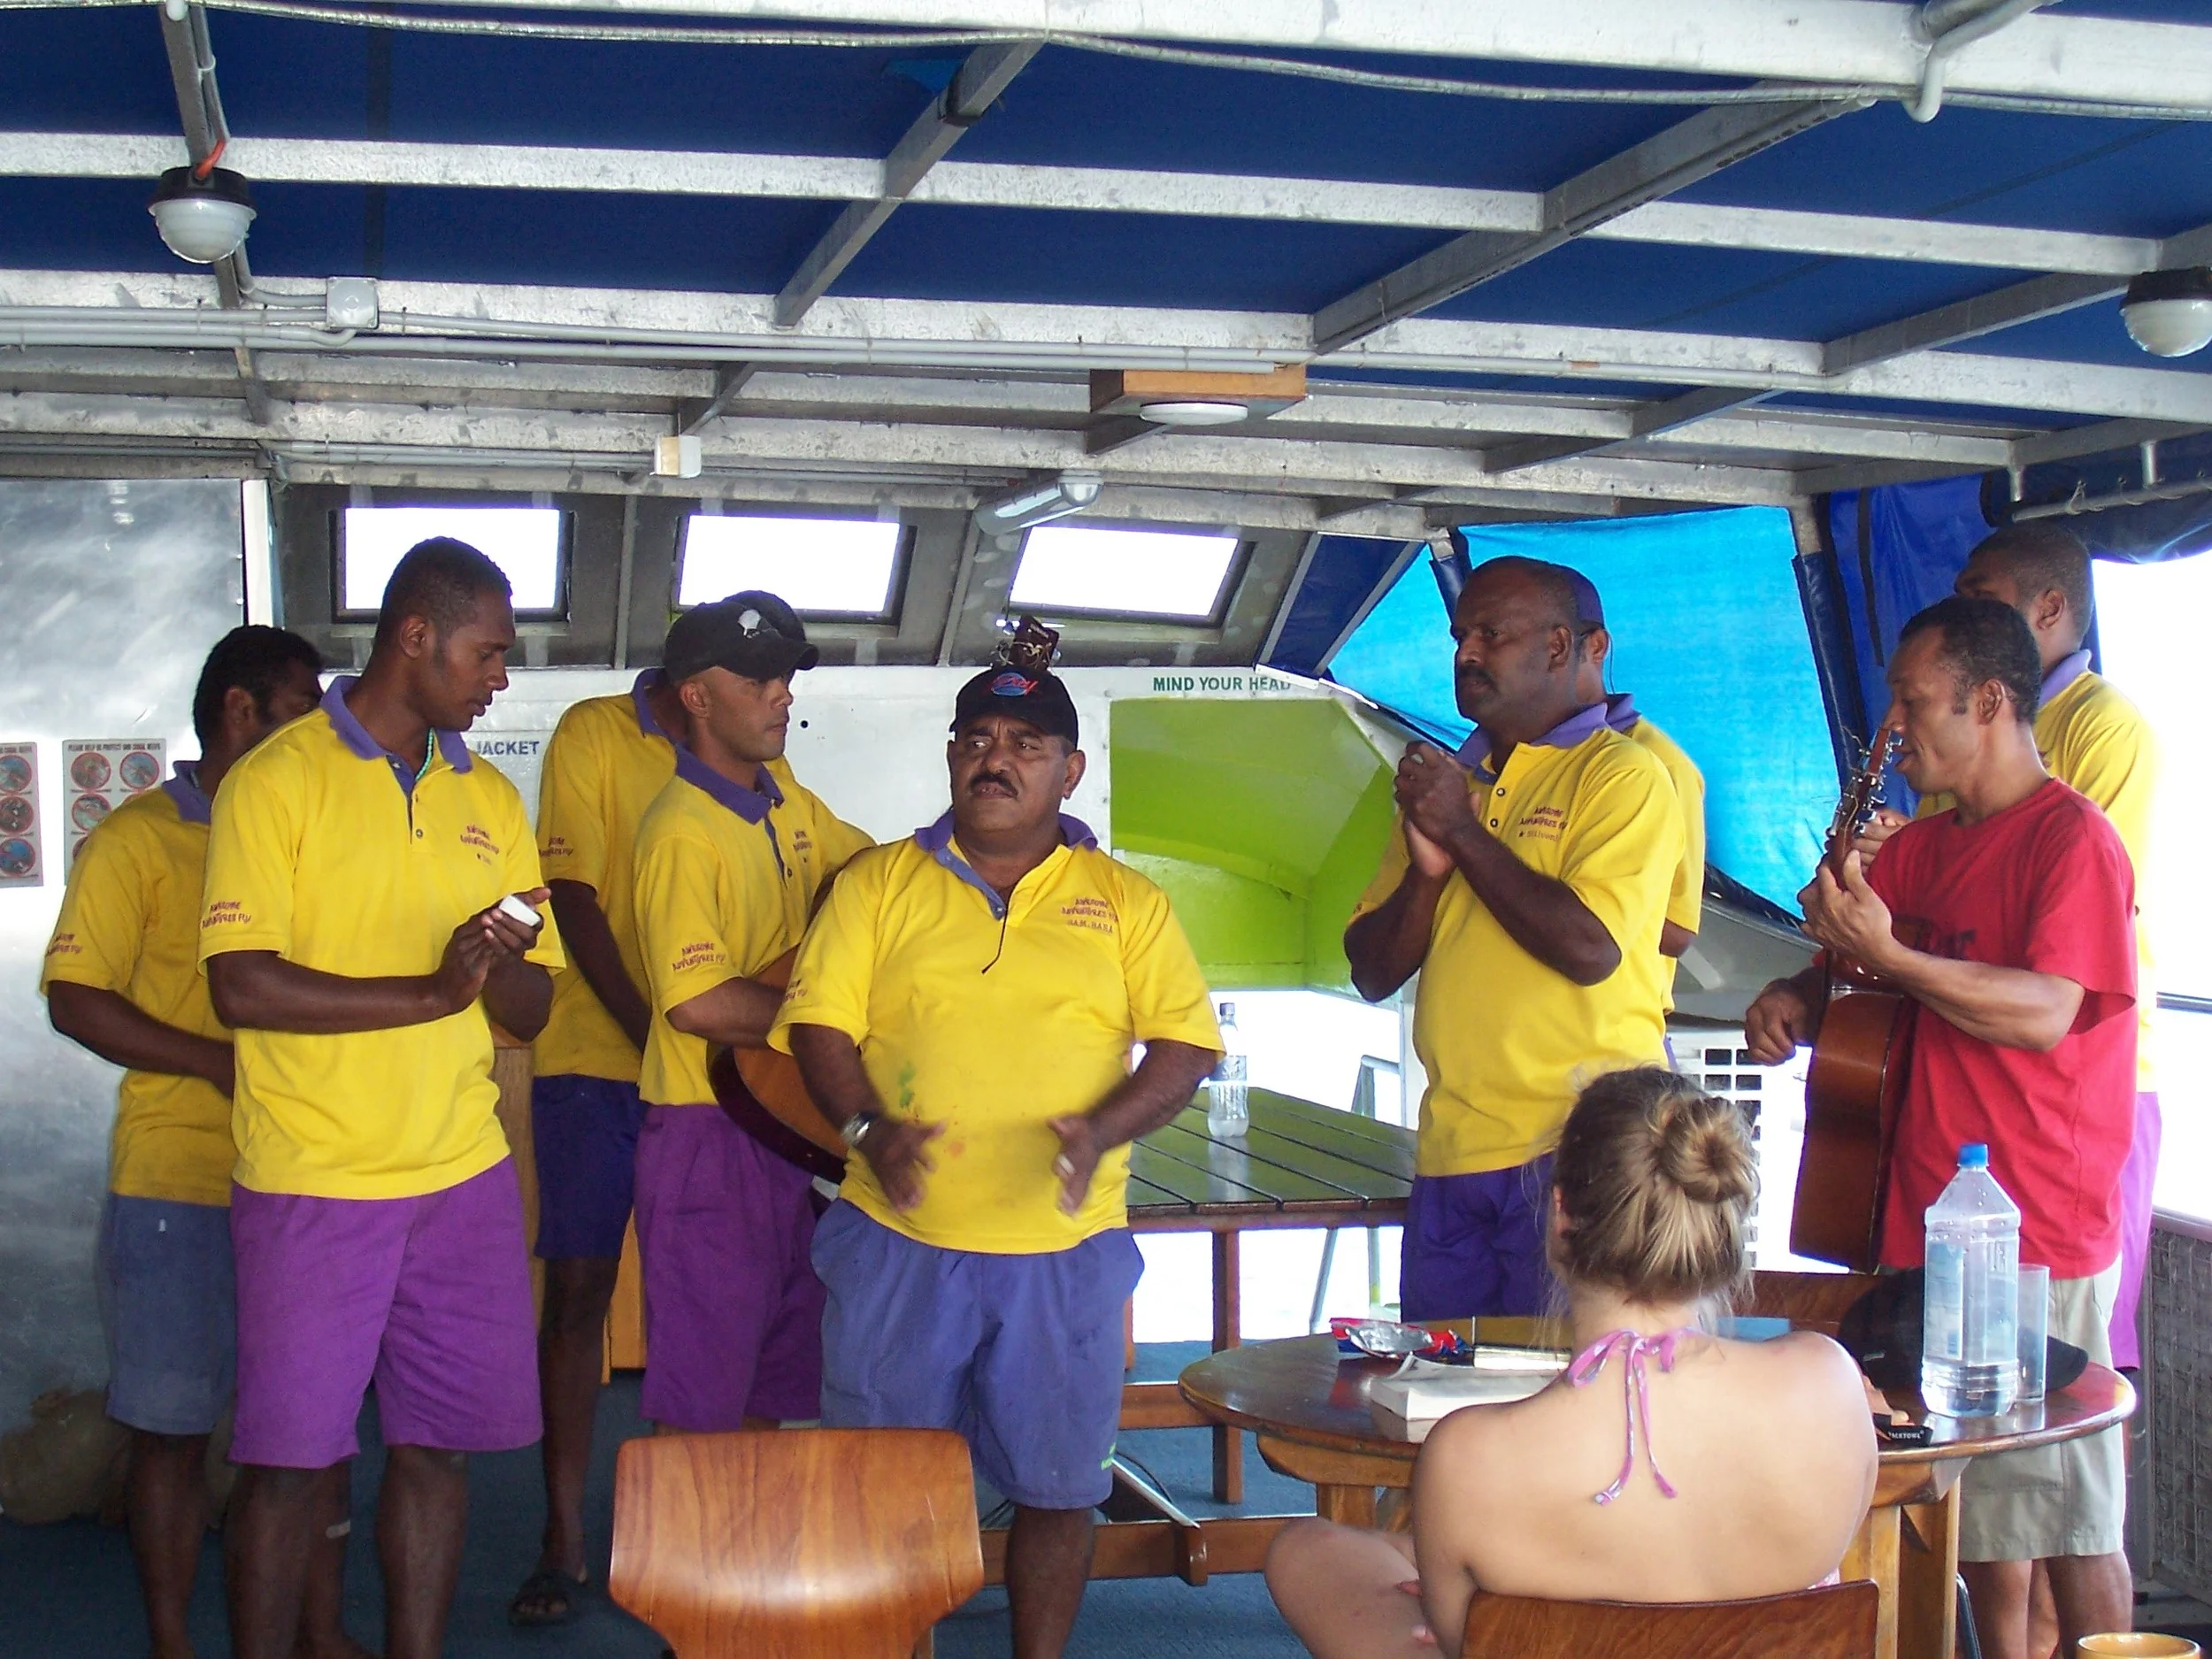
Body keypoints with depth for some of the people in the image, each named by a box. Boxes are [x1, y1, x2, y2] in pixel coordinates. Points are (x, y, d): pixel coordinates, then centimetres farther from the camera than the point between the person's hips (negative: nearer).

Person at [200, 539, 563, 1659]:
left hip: (463, 1176, 5)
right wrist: (431, 991, -15)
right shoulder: (276, 781, -5)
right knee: (286, 1460, 0)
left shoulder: (489, 799, 13)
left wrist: (502, 963, -12)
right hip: (311, 1184, -5)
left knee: (436, 1446, 8)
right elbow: (241, 987, -15)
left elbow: (530, 1011, 11)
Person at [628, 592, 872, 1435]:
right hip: (707, 1135, -8)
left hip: (786, 1121, 9)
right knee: (702, 1405, 0)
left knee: (772, 1387, 18)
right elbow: (699, 1003, -25)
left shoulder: (785, 801, 9)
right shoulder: (683, 831, -18)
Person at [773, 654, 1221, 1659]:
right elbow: (817, 1025, 2)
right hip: (897, 1239, 0)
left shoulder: (1125, 901, 8)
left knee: (1057, 1484, 7)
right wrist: (867, 1128, -16)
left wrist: (1101, 1129, -15)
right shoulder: (879, 883, 8)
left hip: (1064, 1247, 0)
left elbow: (1188, 1044, 2)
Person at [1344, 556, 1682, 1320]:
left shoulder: (1622, 775, -3)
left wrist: (1465, 832, -10)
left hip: (1577, 1150, -6)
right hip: (1449, 1152, 6)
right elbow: (1372, 974, 14)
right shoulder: (1442, 780, 18)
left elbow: (1590, 949, -18)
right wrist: (1427, 867, -5)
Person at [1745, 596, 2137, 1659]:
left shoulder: (2073, 839, -10)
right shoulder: (1920, 847, 15)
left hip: (2039, 1238, -8)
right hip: (1929, 1228, 8)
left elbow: (2045, 1013, -21)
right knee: (1975, 1518, 13)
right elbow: (1849, 970, 24)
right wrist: (1794, 1000, 2)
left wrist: (1888, 956, -28)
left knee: (2070, 1525, -1)